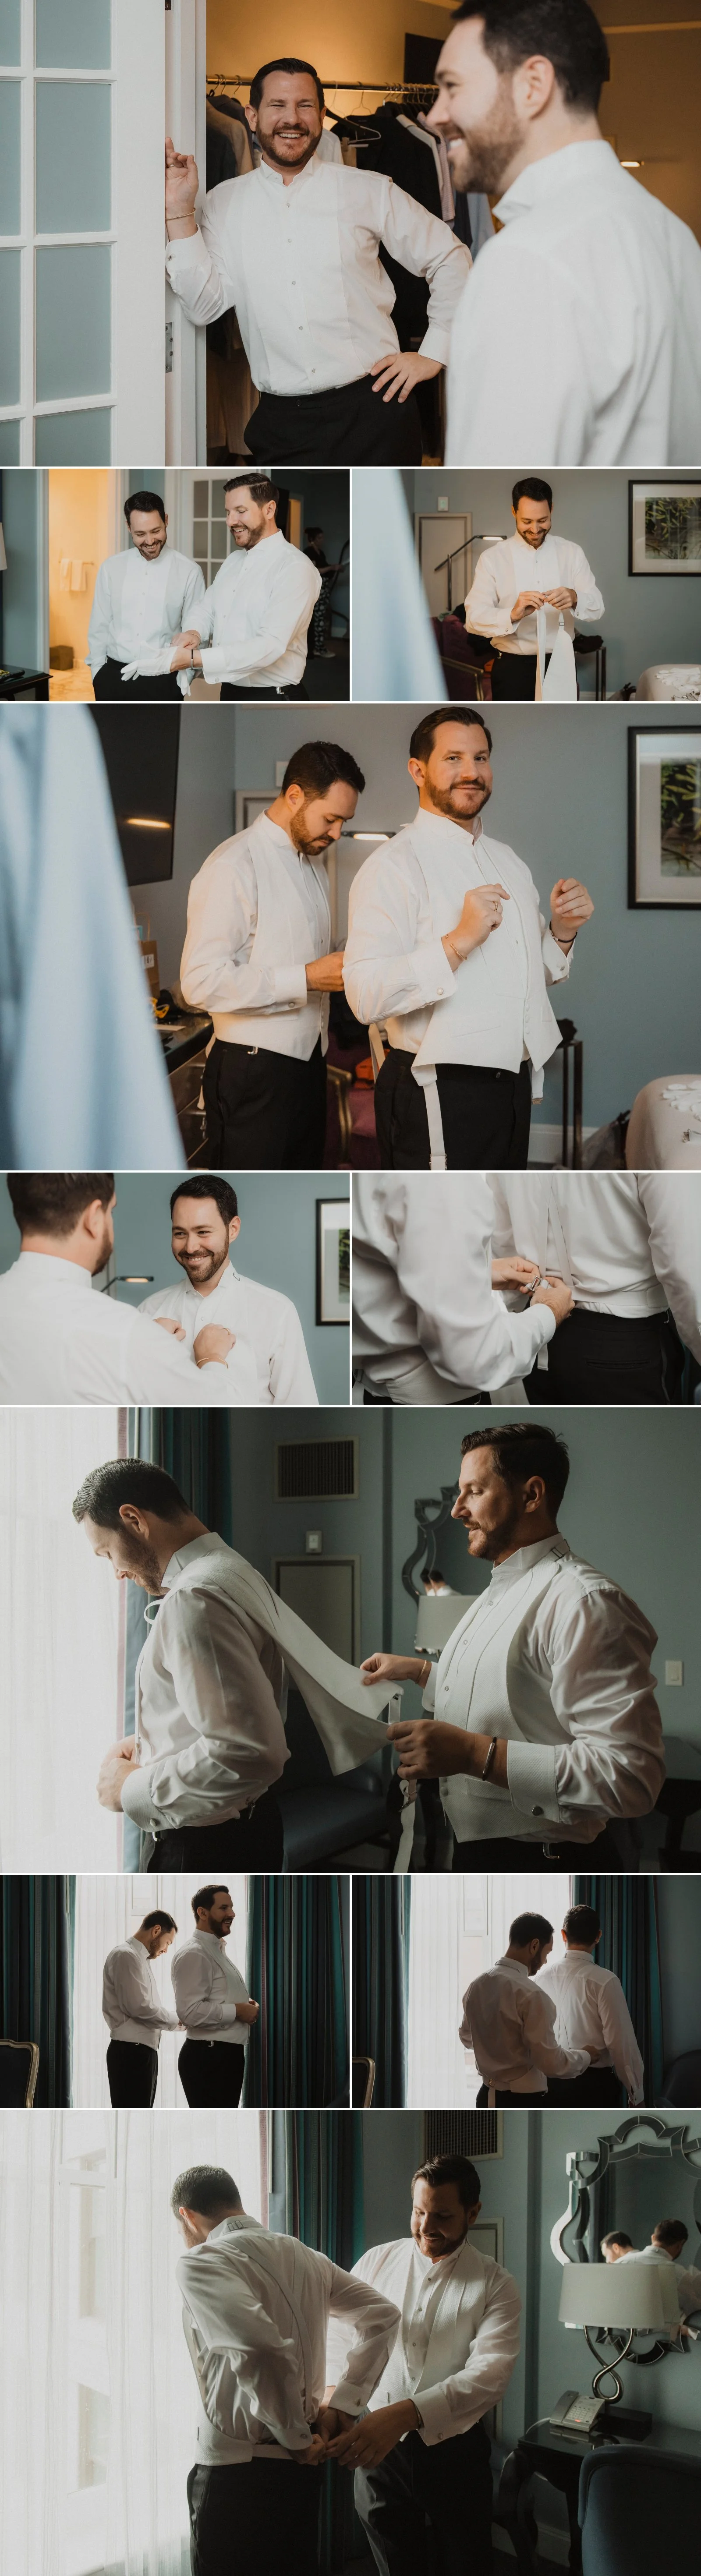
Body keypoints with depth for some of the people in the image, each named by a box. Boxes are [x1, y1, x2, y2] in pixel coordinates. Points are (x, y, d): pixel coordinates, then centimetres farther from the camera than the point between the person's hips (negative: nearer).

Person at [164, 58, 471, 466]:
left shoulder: (369, 191, 3)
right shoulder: (225, 203, 8)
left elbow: (450, 260, 9)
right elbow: (206, 304, -1)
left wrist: (433, 354, 2)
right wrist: (180, 213, -8)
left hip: (372, 408, -1)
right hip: (281, 422, 1)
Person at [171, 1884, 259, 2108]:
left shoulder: (218, 1951, 18)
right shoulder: (193, 1954, -15)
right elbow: (191, 2012, -25)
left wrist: (247, 2006, 9)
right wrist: (238, 2010, -16)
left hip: (228, 2055, 10)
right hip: (208, 2058, -10)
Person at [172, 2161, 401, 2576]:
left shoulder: (201, 2262, -13)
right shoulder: (303, 2257, 10)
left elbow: (261, 2349, -29)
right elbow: (383, 2315, 13)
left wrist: (297, 2437, -16)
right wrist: (342, 2405, 7)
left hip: (238, 2469, -7)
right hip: (302, 2465, 7)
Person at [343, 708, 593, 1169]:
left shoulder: (509, 862, 16)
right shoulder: (395, 864, -12)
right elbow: (367, 997, -23)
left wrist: (562, 933, 4)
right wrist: (458, 941, -31)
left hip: (513, 1088, 8)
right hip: (439, 1095, -8)